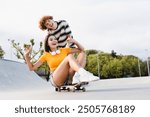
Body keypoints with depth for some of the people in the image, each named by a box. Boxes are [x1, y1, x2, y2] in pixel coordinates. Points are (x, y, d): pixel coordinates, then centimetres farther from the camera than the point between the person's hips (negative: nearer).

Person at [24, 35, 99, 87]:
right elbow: (32, 68, 11)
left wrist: (74, 41, 2)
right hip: (56, 80, -3)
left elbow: (81, 49, 18)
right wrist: (26, 55, -1)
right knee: (69, 57, -27)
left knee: (82, 53, -15)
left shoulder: (64, 50, 18)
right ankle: (84, 74, -54)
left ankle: (77, 76, -41)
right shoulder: (46, 55, 13)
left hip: (69, 78, 4)